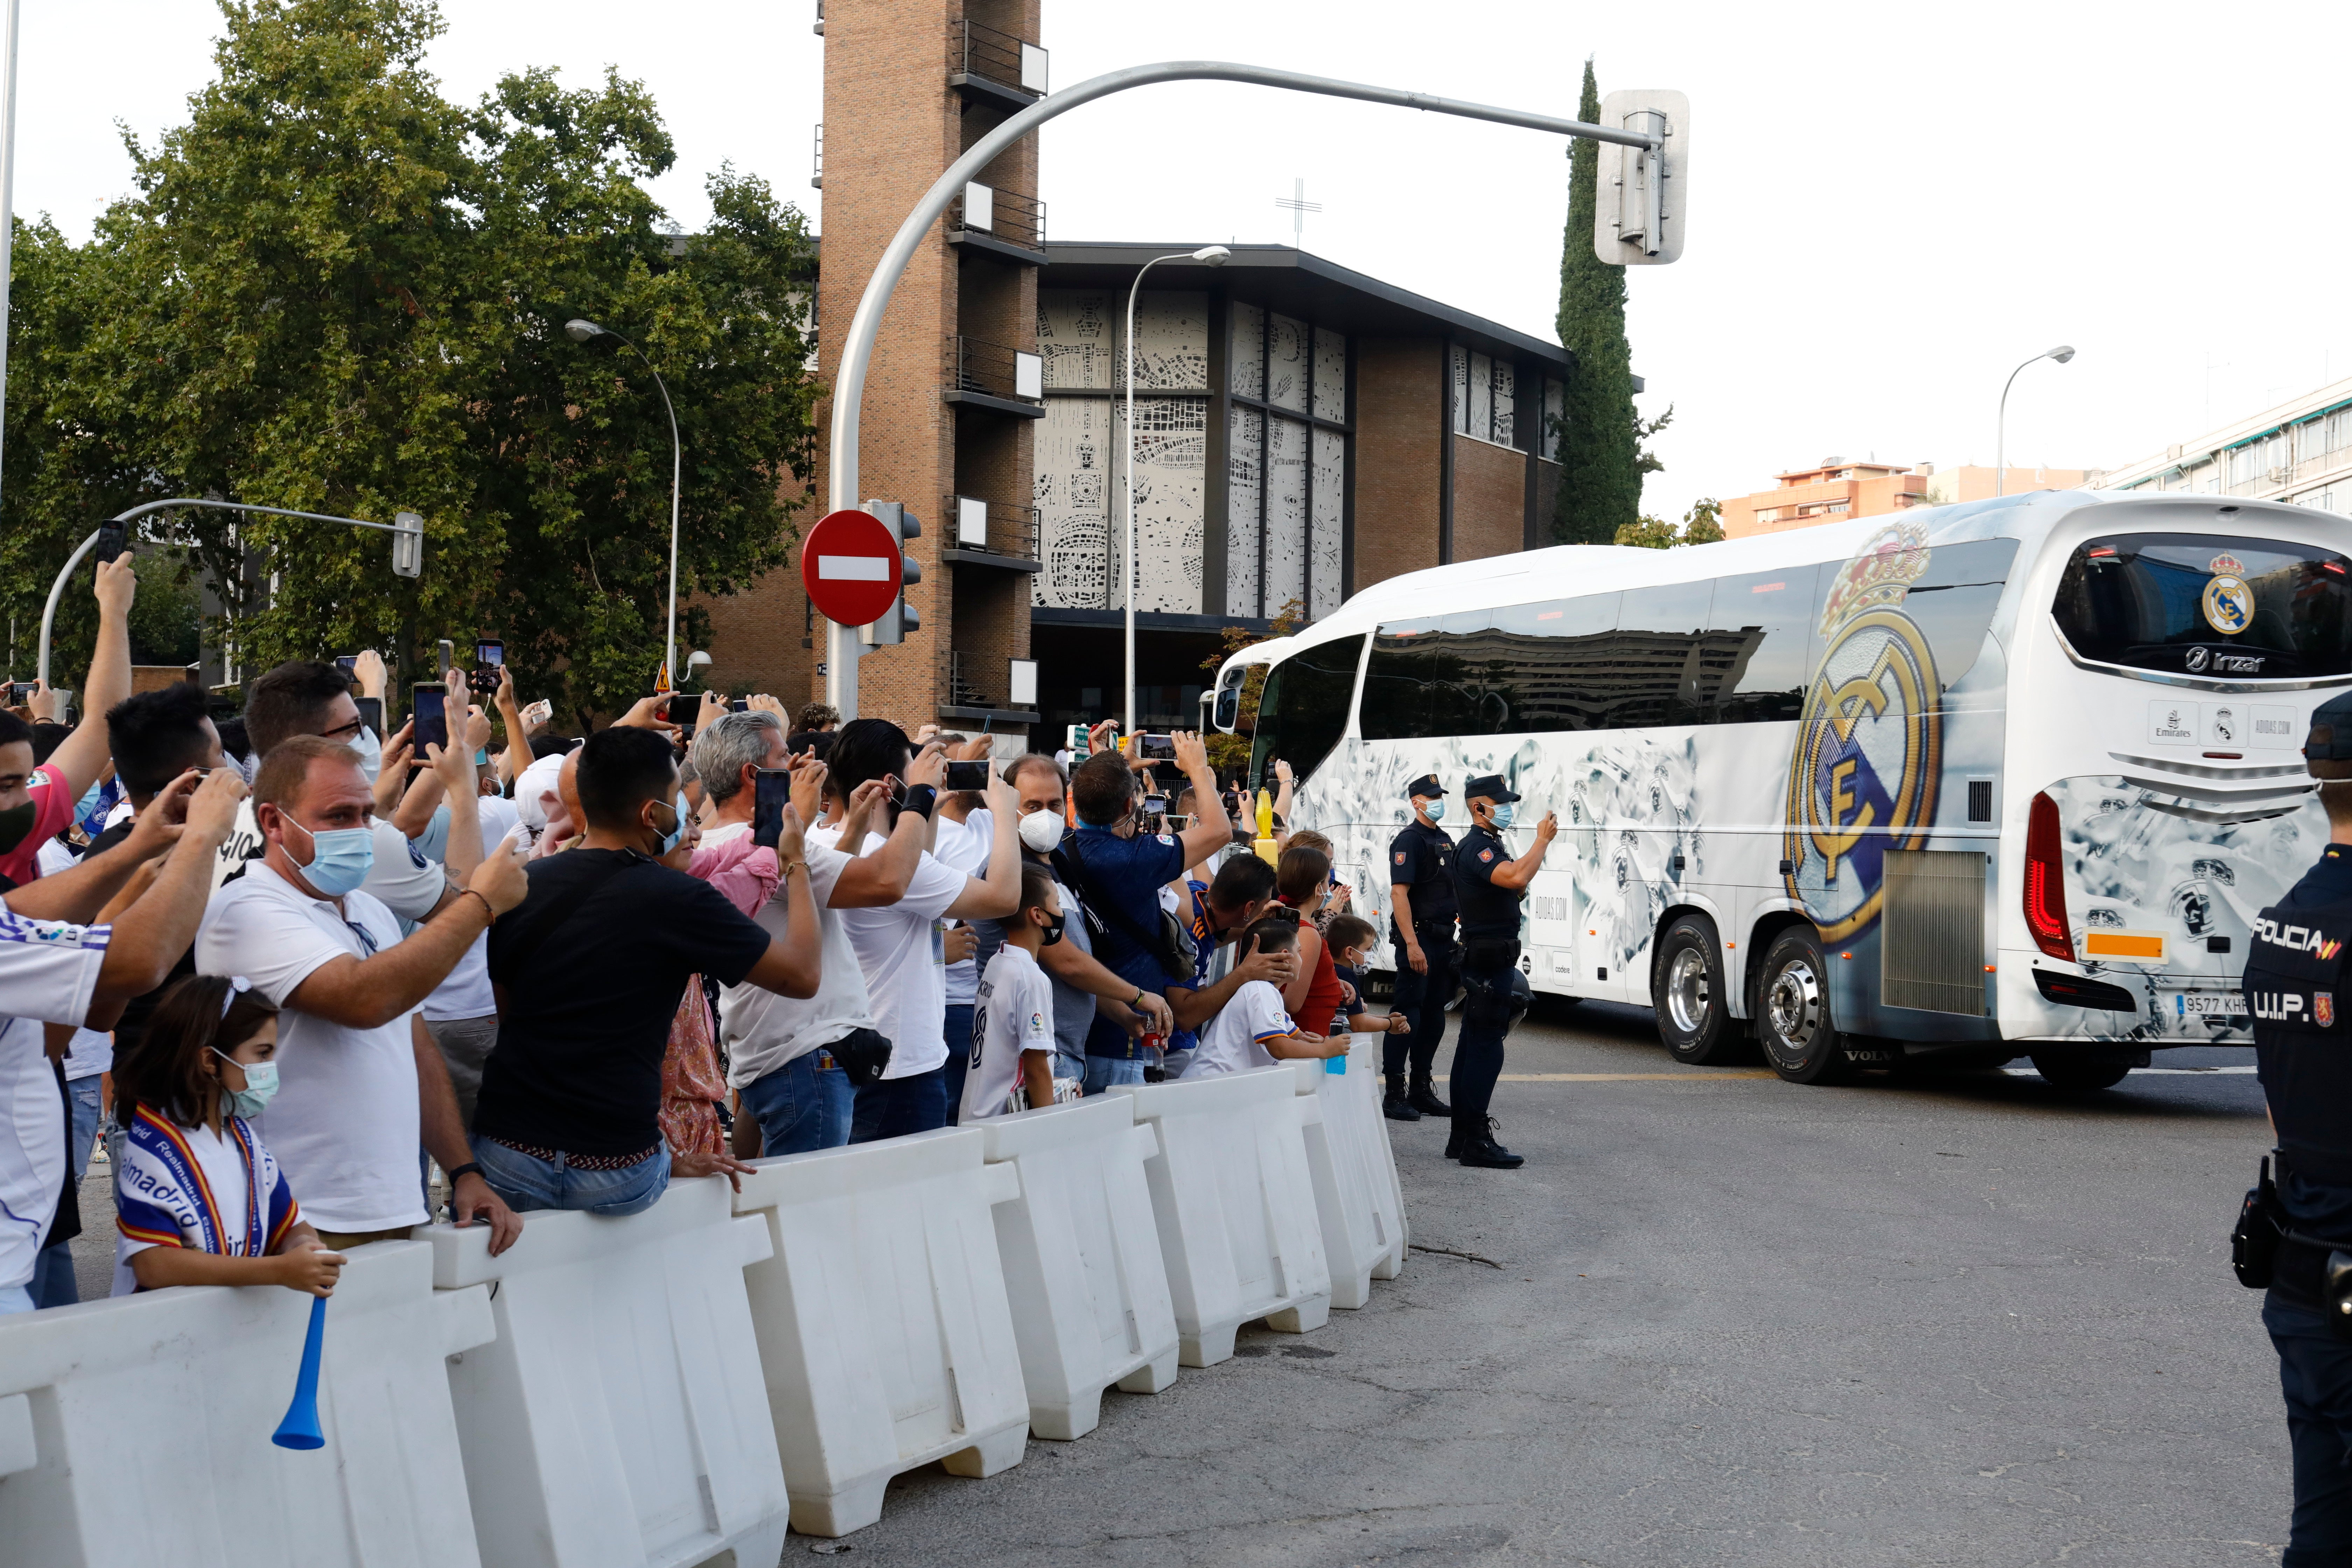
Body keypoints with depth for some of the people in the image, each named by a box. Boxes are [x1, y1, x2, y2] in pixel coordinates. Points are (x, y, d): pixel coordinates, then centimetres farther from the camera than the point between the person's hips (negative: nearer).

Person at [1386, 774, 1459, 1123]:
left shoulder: (1445, 839, 17)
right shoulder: (1409, 840, -10)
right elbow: (1399, 892, -18)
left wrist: (1457, 937, 18)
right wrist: (1411, 943, -25)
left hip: (1444, 940, 9)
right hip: (1419, 939, -9)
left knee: (1434, 1016, 12)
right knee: (1408, 1014, -7)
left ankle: (1421, 1090, 20)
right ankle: (1394, 1095, -5)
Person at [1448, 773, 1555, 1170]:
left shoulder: (1492, 846, 19)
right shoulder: (1475, 848, -16)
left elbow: (1516, 891, 22)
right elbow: (1516, 878, -32)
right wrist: (1542, 841, -22)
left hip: (1487, 959, 11)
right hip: (1488, 957, -11)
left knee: (1473, 1045, 13)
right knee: (1485, 1048, -10)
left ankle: (1462, 1138, 18)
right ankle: (1476, 1142, -9)